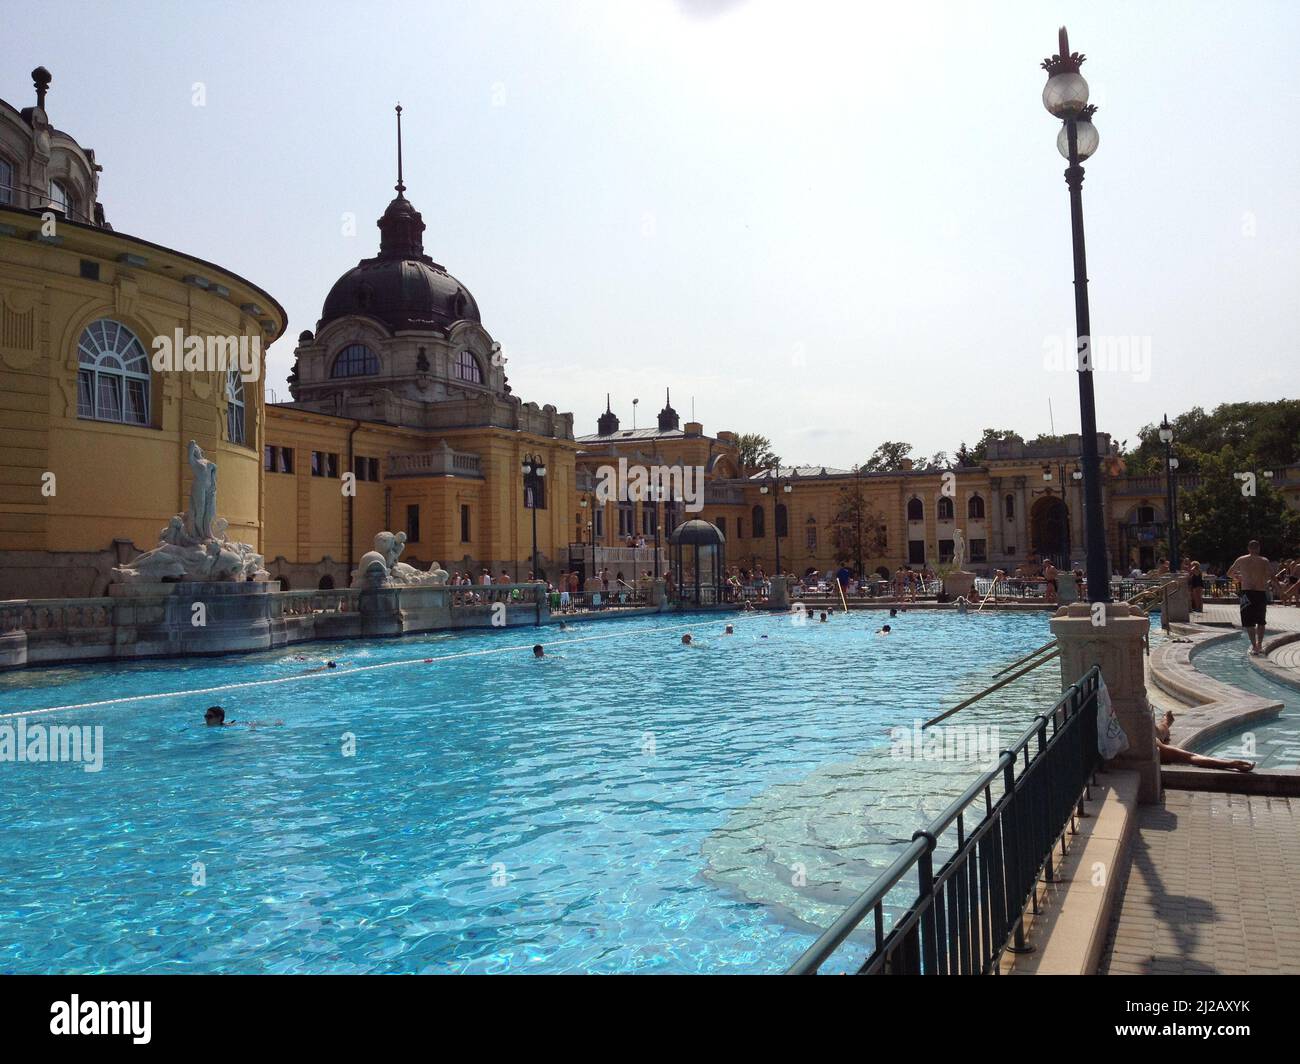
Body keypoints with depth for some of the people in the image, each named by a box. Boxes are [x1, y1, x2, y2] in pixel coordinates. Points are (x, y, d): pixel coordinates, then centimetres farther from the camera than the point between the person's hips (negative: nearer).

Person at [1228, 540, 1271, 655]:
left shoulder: (1241, 560, 4)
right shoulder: (1264, 561, 2)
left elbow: (1229, 573, 16)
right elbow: (1269, 576, -6)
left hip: (1247, 592, -1)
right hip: (1261, 593, 2)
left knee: (1249, 622, 0)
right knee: (1260, 621, 19)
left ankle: (1254, 646, -9)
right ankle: (1259, 645, 22)